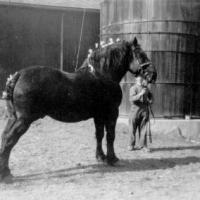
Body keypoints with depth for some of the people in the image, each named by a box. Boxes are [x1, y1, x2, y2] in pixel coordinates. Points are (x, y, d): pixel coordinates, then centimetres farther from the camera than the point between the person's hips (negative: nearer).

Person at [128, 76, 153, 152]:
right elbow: (131, 99, -20)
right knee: (133, 129, 1)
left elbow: (150, 95, 28)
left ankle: (142, 145, 8)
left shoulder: (146, 88, 11)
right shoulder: (133, 88, -7)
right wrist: (140, 94, -28)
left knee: (143, 128, 2)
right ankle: (131, 145, 13)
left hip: (144, 110, 4)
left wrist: (150, 101, 9)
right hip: (135, 110, -4)